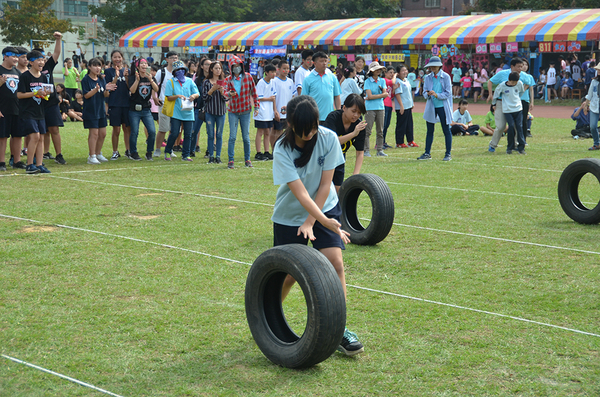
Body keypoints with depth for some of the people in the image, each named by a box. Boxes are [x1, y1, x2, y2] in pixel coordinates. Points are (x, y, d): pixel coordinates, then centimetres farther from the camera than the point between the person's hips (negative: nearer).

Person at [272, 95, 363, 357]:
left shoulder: (328, 138, -17)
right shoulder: (283, 149, -23)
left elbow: (325, 184, -13)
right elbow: (300, 192, -31)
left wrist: (310, 222, -17)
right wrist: (326, 222, -41)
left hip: (325, 208, 2)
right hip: (289, 215, -1)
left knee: (335, 262, -14)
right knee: (288, 274, 1)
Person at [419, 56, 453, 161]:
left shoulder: (446, 77, -3)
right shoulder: (428, 78, 9)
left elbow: (448, 93, -7)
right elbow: (424, 93, 7)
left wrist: (437, 95, -22)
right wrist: (427, 94, -16)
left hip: (442, 106, -4)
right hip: (431, 107, 4)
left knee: (446, 130, 1)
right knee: (429, 131, 7)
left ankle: (448, 154, 7)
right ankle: (427, 153, 14)